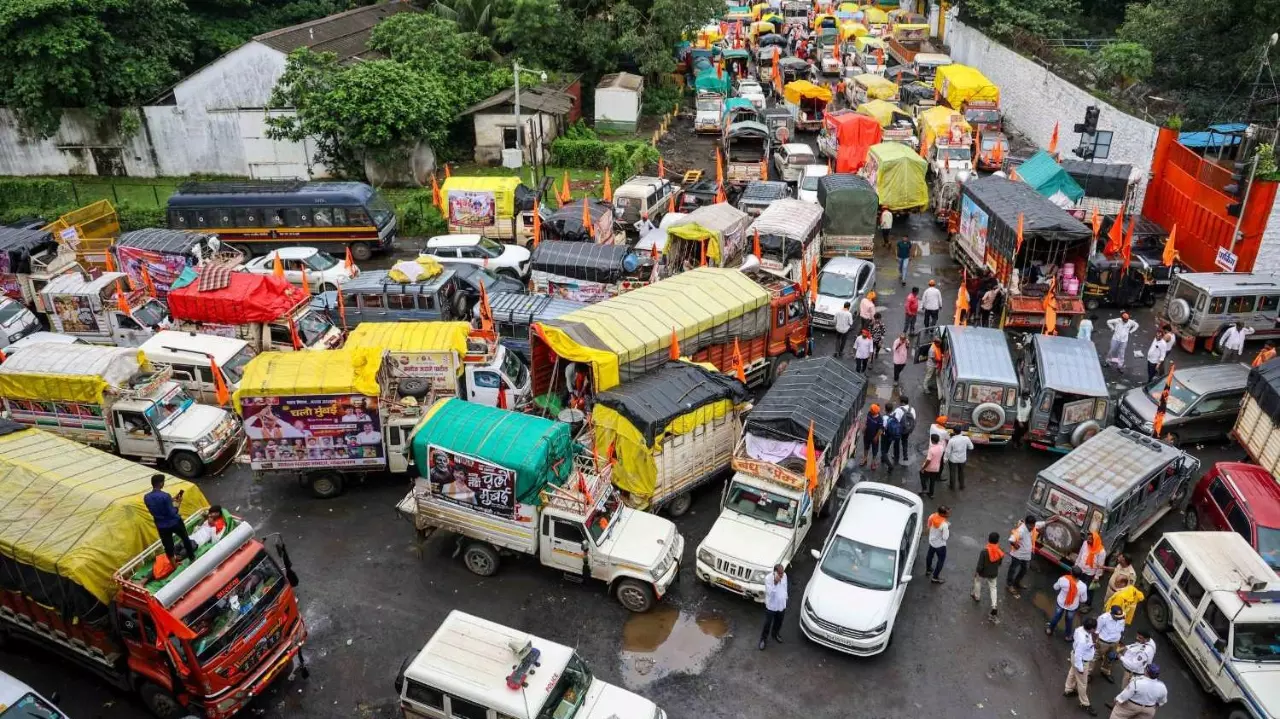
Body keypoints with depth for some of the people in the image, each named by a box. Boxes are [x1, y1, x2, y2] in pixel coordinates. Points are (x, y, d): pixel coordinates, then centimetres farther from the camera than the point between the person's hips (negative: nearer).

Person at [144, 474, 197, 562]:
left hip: (161, 526, 4)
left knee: (168, 546, 15)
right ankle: (192, 557, 37)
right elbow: (172, 513, -21)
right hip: (174, 522, -4)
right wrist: (177, 505, -6)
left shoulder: (146, 497, -7)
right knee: (185, 539, 21)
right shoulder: (165, 496, -26)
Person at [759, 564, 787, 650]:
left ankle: (775, 634, 52)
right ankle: (763, 639, 34)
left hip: (781, 605, 5)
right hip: (771, 606, -5)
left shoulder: (784, 575, -13)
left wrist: (785, 599, 14)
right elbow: (770, 593, -35)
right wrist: (775, 582, -45)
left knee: (778, 622, 26)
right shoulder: (768, 579, -30)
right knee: (767, 623, 11)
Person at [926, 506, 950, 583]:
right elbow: (945, 537, -26)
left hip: (931, 541, 7)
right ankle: (935, 578, 26)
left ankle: (928, 569, 53)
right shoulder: (944, 524, -36)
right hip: (940, 544, -7)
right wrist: (948, 528, -15)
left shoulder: (932, 516, -16)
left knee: (930, 555, 29)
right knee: (941, 560, 15)